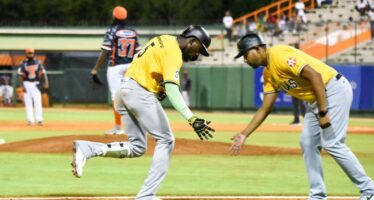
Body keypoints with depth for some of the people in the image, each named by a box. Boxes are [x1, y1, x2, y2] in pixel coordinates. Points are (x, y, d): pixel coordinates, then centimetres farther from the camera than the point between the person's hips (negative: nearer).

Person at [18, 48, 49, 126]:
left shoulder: (38, 63, 5)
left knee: (38, 102, -8)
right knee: (28, 103, -2)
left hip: (36, 84, 0)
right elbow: (20, 76, 0)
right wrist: (22, 86, -10)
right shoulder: (23, 64, 2)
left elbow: (43, 73, 3)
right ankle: (30, 120, 1)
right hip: (27, 84, 0)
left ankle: (39, 120, -8)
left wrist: (46, 83, -12)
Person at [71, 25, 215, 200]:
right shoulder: (173, 52, -14)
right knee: (166, 140, -1)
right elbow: (171, 89, -26)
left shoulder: (164, 40, 16)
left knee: (137, 147, 10)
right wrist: (191, 119, -35)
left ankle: (86, 149, -7)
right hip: (140, 93, -9)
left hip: (123, 91, 9)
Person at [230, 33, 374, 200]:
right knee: (308, 144, 7)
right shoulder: (268, 74, 12)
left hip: (334, 89, -10)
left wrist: (322, 112, -26)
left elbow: (315, 76, -25)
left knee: (332, 143, -14)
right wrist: (244, 134, 13)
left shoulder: (279, 55, -18)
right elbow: (265, 109, 18)